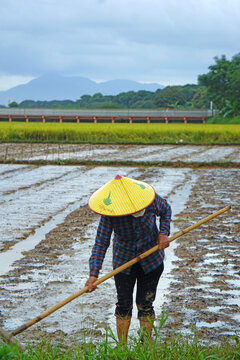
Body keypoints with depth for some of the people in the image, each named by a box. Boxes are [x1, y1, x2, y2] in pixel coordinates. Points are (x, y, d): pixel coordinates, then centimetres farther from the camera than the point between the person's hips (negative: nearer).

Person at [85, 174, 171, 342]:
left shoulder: (151, 199, -22)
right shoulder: (109, 214, -25)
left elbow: (166, 210, 1)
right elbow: (101, 244, -24)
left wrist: (164, 233, -14)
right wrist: (93, 274, -33)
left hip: (151, 259, 0)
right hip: (123, 261, 0)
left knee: (145, 303, 3)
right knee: (124, 303, 3)